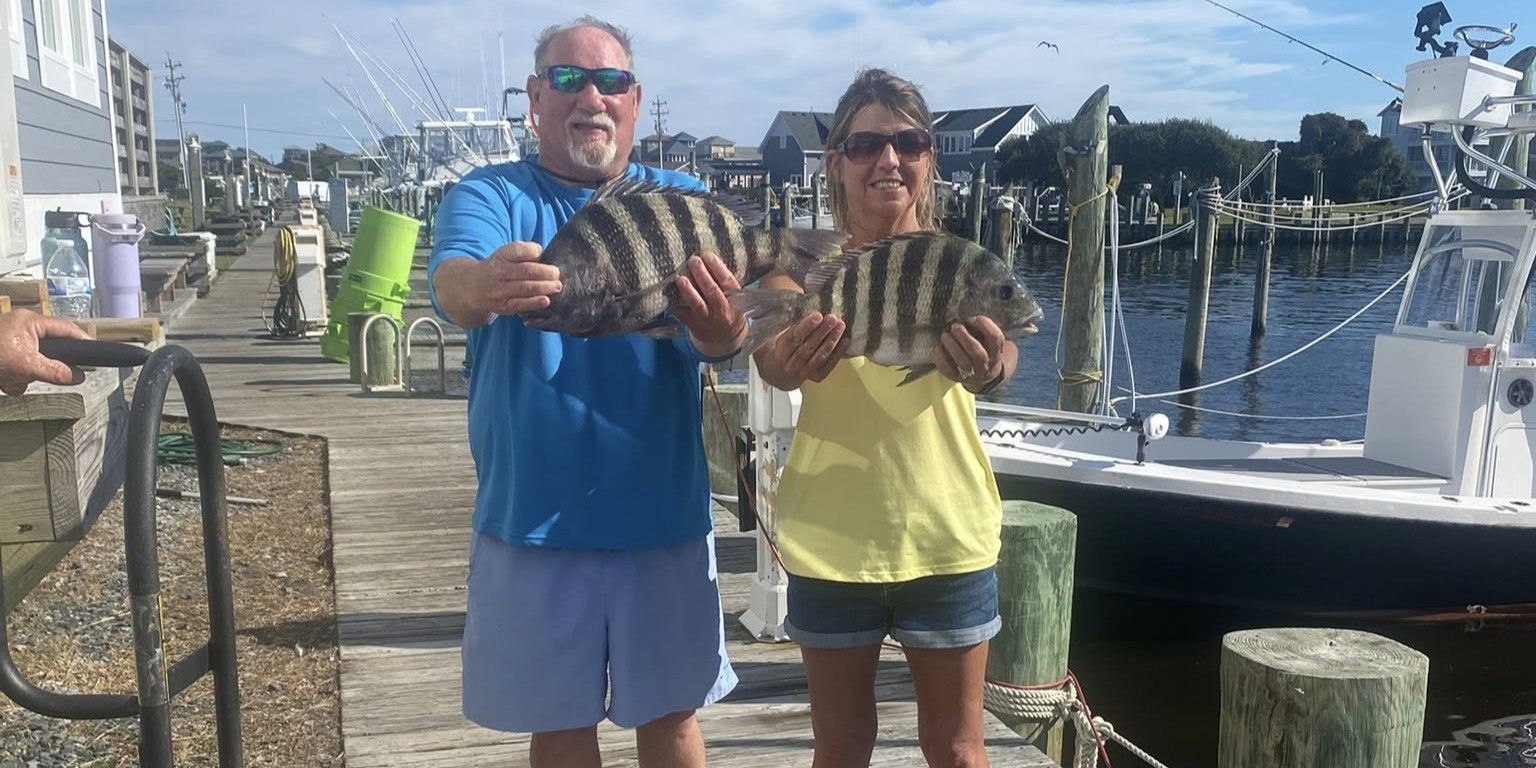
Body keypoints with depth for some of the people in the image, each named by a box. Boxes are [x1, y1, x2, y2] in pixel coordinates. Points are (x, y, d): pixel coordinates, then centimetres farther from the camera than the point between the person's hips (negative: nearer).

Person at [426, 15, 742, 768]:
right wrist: (484, 286, -48)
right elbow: (450, 282, -24)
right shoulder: (489, 195, -2)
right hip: (534, 517, -1)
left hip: (662, 513, 1)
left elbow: (718, 338, -14)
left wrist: (723, 330, -39)